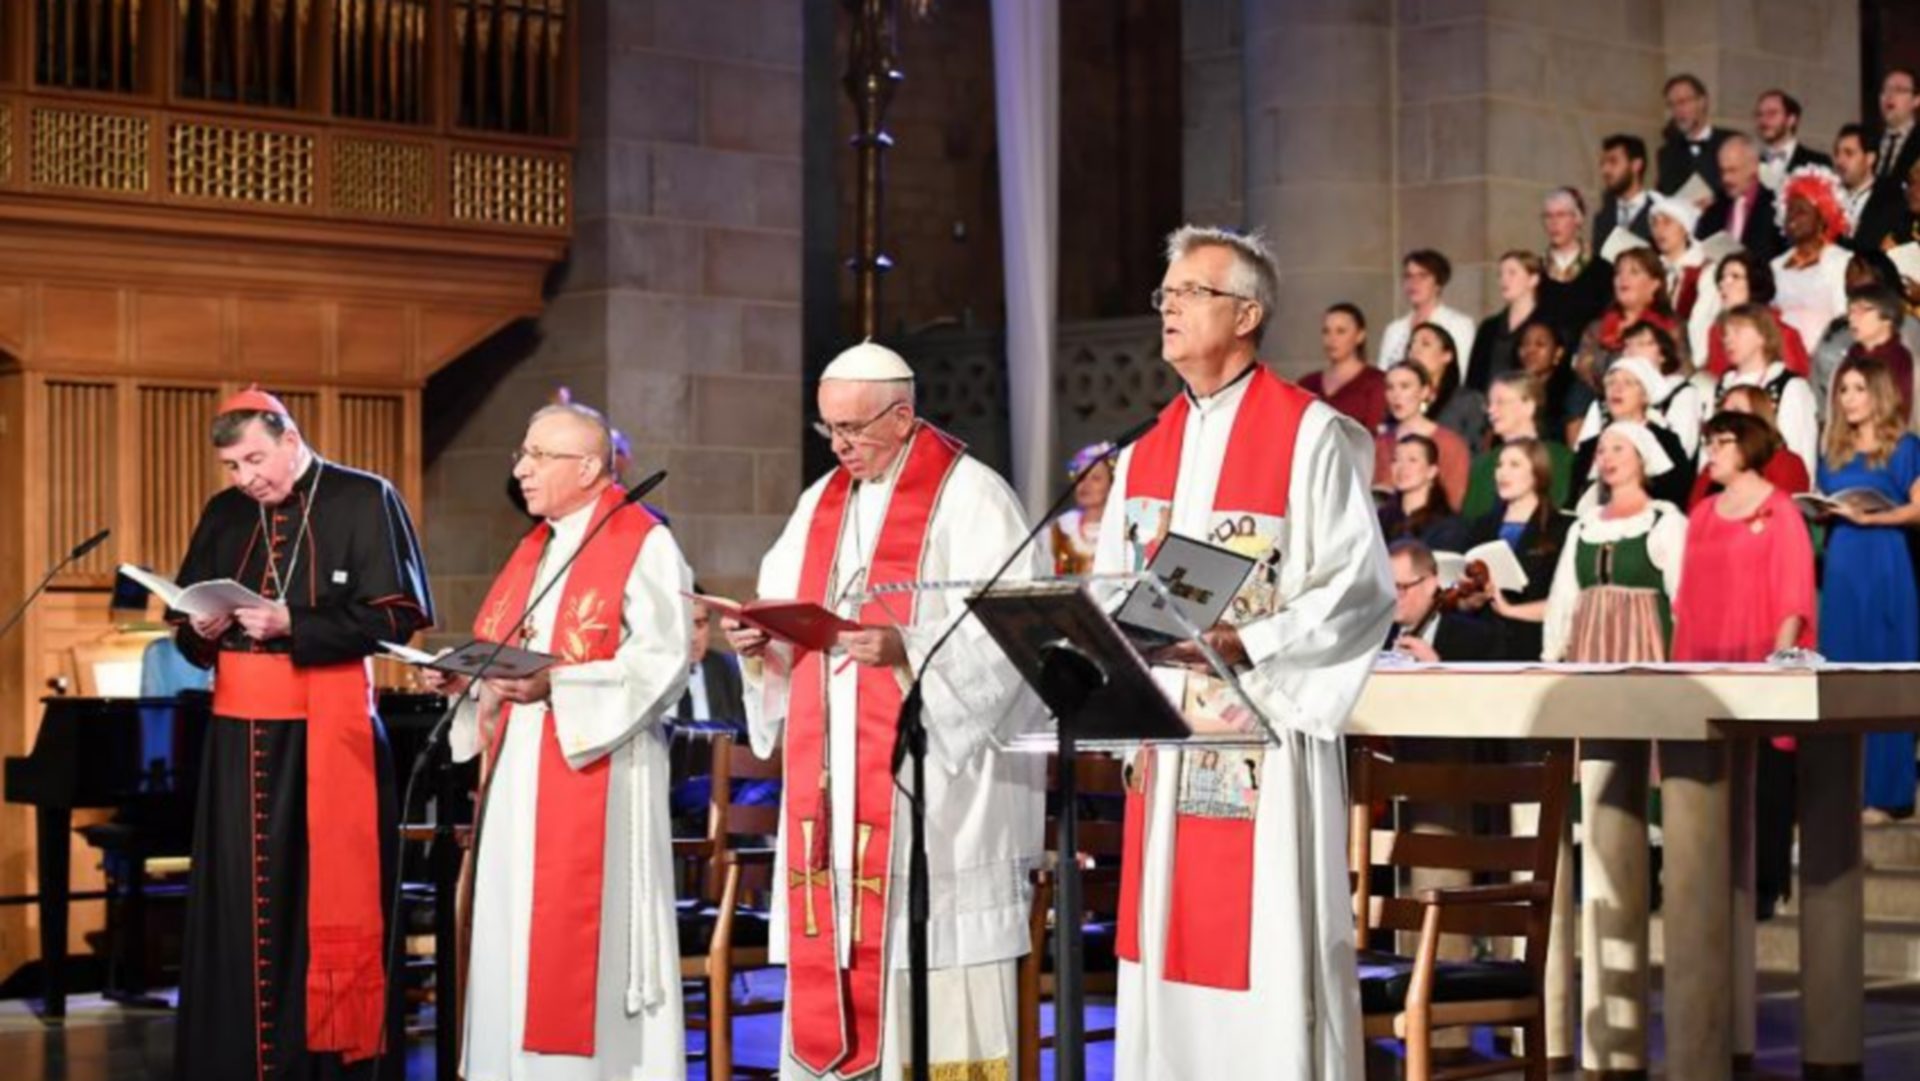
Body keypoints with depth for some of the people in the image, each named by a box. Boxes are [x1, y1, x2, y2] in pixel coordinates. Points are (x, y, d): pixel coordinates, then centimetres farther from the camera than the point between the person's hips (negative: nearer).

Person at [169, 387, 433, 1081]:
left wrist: (293, 625, -17)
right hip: (241, 729, 5)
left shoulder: (365, 501, -2)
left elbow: (396, 614, -8)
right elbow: (188, 624, 19)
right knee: (238, 902, 2)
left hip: (328, 728, -5)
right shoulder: (223, 515, 14)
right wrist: (202, 629, -5)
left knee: (328, 895, -3)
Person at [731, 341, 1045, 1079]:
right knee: (835, 956, 5)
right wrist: (762, 644, -4)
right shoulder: (820, 502, 17)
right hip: (831, 781, 7)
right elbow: (793, 627, 18)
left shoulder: (970, 499, -6)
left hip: (931, 777, -7)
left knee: (929, 962, -7)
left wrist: (907, 652, -27)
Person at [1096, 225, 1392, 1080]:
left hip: (1267, 735, -6)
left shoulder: (1309, 437, -6)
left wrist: (1246, 643, -22)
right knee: (1170, 951, 8)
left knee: (1268, 946, -6)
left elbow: (1362, 589, -12)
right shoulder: (1145, 456, 14)